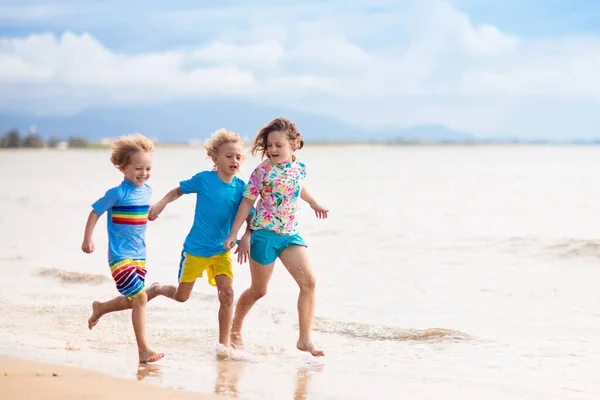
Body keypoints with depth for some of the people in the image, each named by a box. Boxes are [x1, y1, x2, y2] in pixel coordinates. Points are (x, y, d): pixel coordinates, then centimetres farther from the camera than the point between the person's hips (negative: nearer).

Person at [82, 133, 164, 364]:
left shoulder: (146, 190, 6)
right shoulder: (117, 193, -13)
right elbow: (95, 212, -7)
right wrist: (87, 240, -8)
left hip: (139, 256, 7)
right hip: (120, 256, -7)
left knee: (131, 301, 13)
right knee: (140, 298, -15)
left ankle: (100, 308, 42)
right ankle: (143, 349, -9)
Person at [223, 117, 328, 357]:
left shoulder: (299, 169, 3)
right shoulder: (263, 171, -10)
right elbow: (247, 202, -6)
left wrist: (314, 204, 45)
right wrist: (233, 233, -6)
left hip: (290, 234, 4)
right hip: (264, 234, -4)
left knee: (309, 281, -12)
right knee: (259, 290, 7)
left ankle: (305, 340, -8)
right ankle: (235, 330, 31)